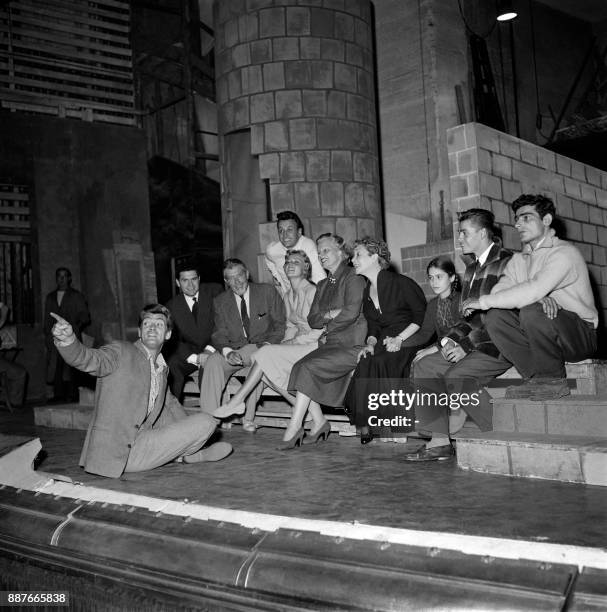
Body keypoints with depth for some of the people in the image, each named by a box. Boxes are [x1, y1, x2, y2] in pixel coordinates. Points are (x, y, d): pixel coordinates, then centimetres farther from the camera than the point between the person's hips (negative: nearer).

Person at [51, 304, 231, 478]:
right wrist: (68, 339, -44)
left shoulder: (162, 370, 15)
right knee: (205, 423, -10)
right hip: (116, 453, -8)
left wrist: (189, 435, 24)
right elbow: (88, 359, -24)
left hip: (140, 442, 8)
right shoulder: (121, 352, -7)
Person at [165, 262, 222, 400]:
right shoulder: (172, 306, 4)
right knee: (171, 366, -28)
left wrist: (210, 349, -19)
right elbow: (172, 340, -2)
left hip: (212, 351, -2)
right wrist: (195, 358, -20)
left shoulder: (214, 291, 0)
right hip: (188, 353, 2)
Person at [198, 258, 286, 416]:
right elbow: (219, 334, 3)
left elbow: (280, 325, 3)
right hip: (234, 351, 2)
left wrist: (267, 345, -17)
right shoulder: (220, 302, 9)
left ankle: (249, 418, -30)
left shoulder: (268, 292, 4)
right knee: (213, 362, -29)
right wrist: (227, 352, -20)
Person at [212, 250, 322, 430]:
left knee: (267, 353, -23)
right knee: (266, 368, -16)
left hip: (315, 347, -8)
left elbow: (321, 331, -15)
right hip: (297, 346, 8)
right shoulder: (288, 296, 16)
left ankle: (238, 400, -14)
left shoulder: (313, 291, -10)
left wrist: (292, 342, -14)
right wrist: (285, 343, -3)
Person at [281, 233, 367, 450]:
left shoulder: (353, 278, -2)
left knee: (307, 367, -23)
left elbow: (352, 312, -16)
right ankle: (319, 423, -9)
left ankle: (294, 427, -17)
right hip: (329, 344, 7)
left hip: (350, 346, -7)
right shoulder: (323, 285, 22)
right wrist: (330, 315, -6)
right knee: (300, 366, -18)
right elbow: (312, 320, 13)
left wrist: (324, 320, -5)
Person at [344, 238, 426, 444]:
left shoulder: (400, 283, -5)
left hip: (410, 340, -6)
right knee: (365, 364, -26)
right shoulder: (367, 292, 17)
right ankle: (365, 425, -20)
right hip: (385, 341, 6)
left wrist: (400, 338, -16)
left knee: (377, 364, -32)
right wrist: (370, 344, -5)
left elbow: (423, 316, -6)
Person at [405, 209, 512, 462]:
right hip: (476, 344, 9)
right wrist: (449, 339, 2)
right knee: (424, 367, -2)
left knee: (457, 376, -27)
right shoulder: (472, 268, 19)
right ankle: (440, 441, -3)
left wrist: (466, 345, -19)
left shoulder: (507, 262, -11)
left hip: (500, 345, -9)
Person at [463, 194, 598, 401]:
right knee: (496, 316, -15)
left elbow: (532, 290, -28)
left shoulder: (565, 252, -13)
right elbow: (499, 290, -7)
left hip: (582, 335, -6)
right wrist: (539, 297, -25)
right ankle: (535, 379, -11)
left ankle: (553, 381, -15)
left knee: (531, 311, -34)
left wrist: (483, 302, -21)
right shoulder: (519, 260, 12)